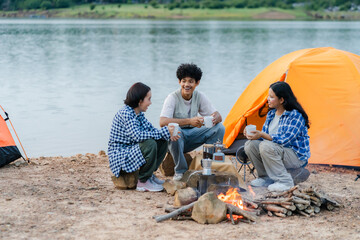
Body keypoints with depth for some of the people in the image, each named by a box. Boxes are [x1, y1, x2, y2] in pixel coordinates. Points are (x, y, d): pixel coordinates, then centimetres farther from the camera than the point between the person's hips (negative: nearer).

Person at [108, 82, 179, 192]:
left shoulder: (139, 113, 8)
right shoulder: (125, 113, -22)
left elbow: (150, 129, 11)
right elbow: (137, 136, -32)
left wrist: (169, 135, -8)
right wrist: (164, 132, -29)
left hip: (131, 152, 10)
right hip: (120, 156, -10)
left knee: (162, 142, 5)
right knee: (150, 144, -31)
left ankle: (149, 174, 12)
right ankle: (143, 182, -14)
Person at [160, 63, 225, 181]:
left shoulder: (199, 96, -4)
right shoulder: (172, 98, -19)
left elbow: (218, 116, -4)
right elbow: (163, 122, -33)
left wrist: (214, 119, -31)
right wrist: (189, 121, -40)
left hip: (192, 135, 4)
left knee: (219, 128, -14)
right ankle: (180, 171, -20)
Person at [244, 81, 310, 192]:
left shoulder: (296, 115, -19)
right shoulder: (271, 114, 7)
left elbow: (285, 140, -26)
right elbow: (264, 134, 11)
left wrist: (262, 135, -30)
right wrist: (254, 134, -12)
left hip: (296, 156, -8)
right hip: (276, 151, 8)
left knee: (266, 146, -32)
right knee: (250, 145, -12)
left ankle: (285, 181, -20)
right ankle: (267, 178, 2)